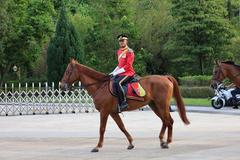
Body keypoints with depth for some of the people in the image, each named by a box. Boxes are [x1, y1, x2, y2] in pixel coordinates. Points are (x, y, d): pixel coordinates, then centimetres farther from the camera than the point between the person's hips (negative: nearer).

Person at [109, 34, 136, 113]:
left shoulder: (129, 52, -10)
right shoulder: (119, 51, 15)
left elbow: (128, 66, -17)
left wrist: (117, 72, -19)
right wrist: (113, 72, 11)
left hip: (128, 73, -9)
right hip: (120, 73, 9)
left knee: (117, 83, -32)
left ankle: (123, 102, -29)